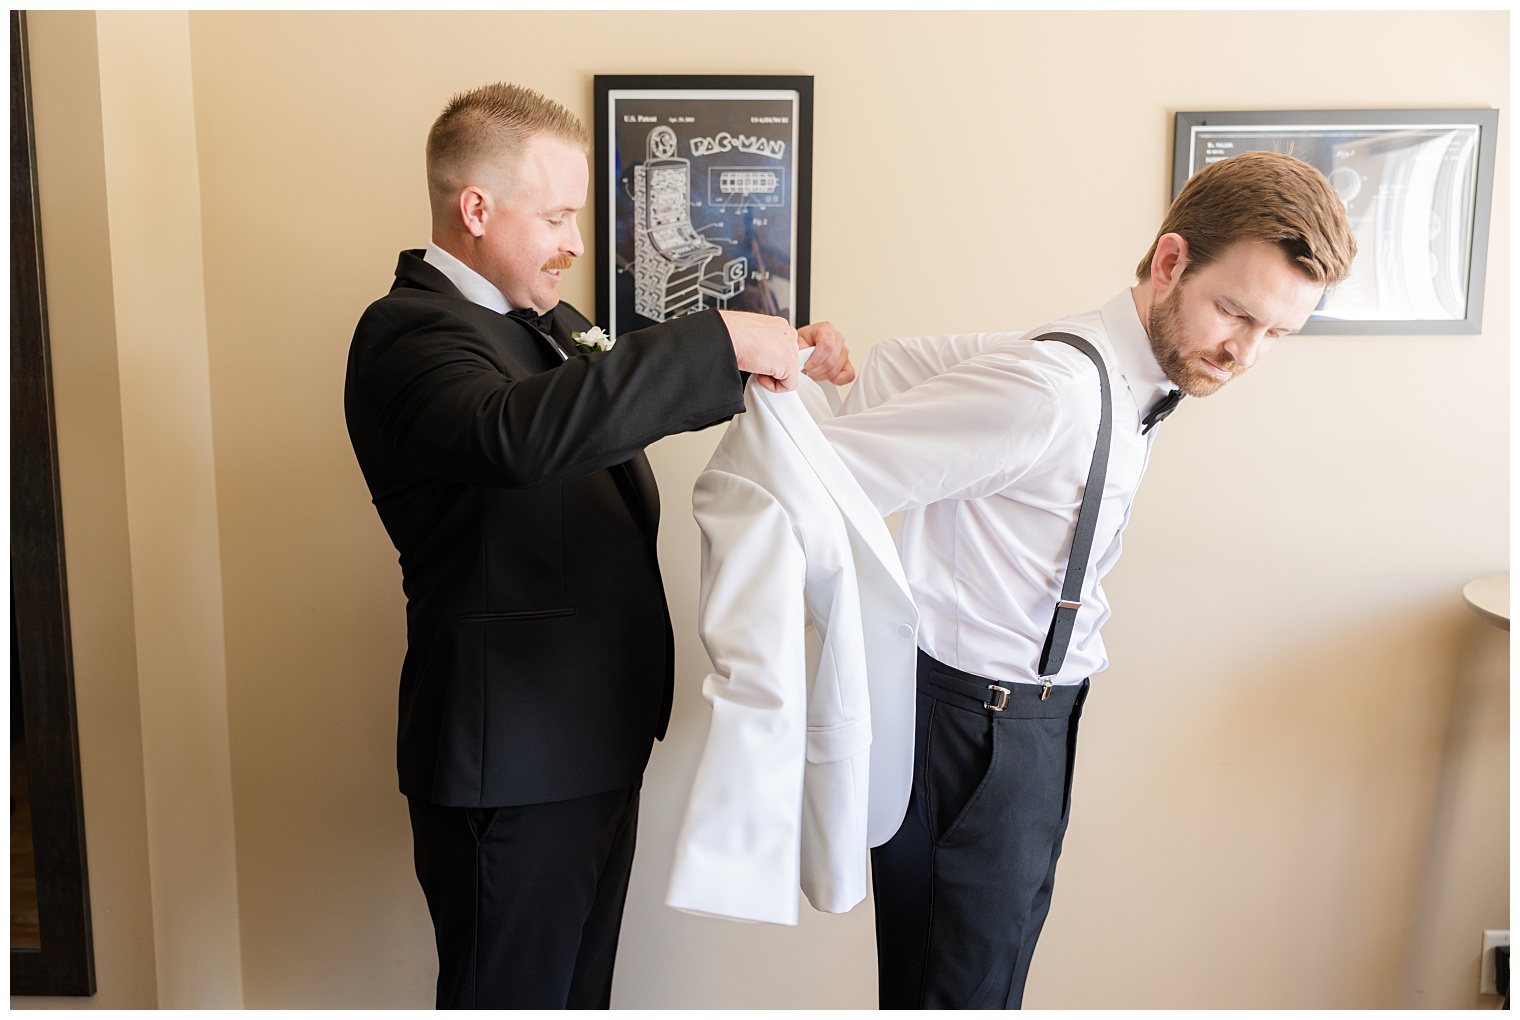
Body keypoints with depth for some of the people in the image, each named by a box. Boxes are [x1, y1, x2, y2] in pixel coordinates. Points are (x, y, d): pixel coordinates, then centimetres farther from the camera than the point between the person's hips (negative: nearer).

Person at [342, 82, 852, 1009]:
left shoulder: (544, 322, 11)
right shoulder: (408, 332, -18)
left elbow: (618, 405, 25)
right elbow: (522, 431, -39)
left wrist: (776, 351, 9)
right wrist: (722, 340, -33)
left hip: (599, 740, 9)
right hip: (512, 762, -9)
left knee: (581, 984, 23)